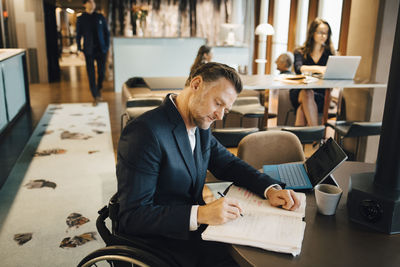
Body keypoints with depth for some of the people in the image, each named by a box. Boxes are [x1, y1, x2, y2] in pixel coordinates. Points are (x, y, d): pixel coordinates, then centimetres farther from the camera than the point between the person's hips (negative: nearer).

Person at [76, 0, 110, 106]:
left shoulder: (100, 17, 6)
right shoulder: (81, 19, 3)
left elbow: (106, 33, 9)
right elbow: (78, 35, 4)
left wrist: (107, 47, 1)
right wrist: (79, 50, -3)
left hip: (101, 50, 1)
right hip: (89, 51, -1)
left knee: (101, 72, 5)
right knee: (91, 74, -2)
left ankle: (99, 89, 34)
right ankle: (95, 97, 6)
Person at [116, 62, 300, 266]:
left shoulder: (200, 126, 4)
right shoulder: (145, 132, -23)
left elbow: (227, 164, 12)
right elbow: (132, 216, -24)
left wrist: (270, 189, -5)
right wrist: (200, 214, -32)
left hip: (195, 225, 8)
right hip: (158, 240, -7)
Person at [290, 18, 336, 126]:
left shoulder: (329, 53, 15)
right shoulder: (300, 52, 10)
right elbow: (298, 68, -12)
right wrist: (317, 69, -33)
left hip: (320, 94, 0)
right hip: (299, 93, 0)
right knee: (306, 93, -37)